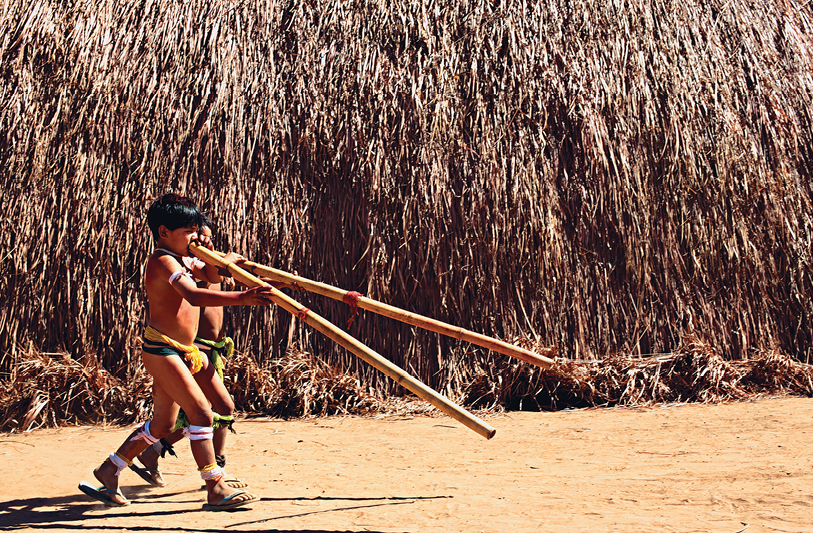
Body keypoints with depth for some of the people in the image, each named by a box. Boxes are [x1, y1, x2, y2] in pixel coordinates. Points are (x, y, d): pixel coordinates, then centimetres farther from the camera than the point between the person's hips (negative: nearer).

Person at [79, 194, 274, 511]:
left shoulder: (183, 259, 13)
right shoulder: (163, 261, -17)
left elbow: (213, 278, 25)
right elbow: (194, 296, -34)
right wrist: (241, 298, -45)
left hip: (180, 352, 10)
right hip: (161, 349, -10)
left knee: (162, 424, 16)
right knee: (201, 413, -12)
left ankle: (107, 473, 29)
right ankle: (216, 490, -7)